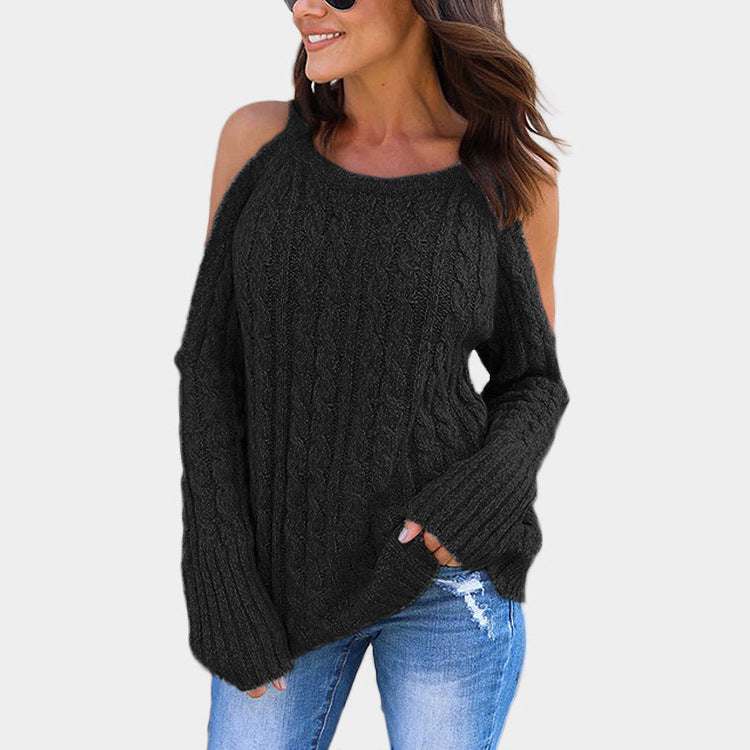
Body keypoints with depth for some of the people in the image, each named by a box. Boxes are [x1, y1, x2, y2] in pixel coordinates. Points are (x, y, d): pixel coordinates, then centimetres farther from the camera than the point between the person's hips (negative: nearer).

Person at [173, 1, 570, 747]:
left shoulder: (509, 177, -5)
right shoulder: (259, 138, -3)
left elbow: (531, 383, 4)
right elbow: (212, 363, -3)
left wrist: (490, 492, -18)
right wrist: (222, 580, -8)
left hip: (446, 571, -1)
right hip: (288, 572, 2)